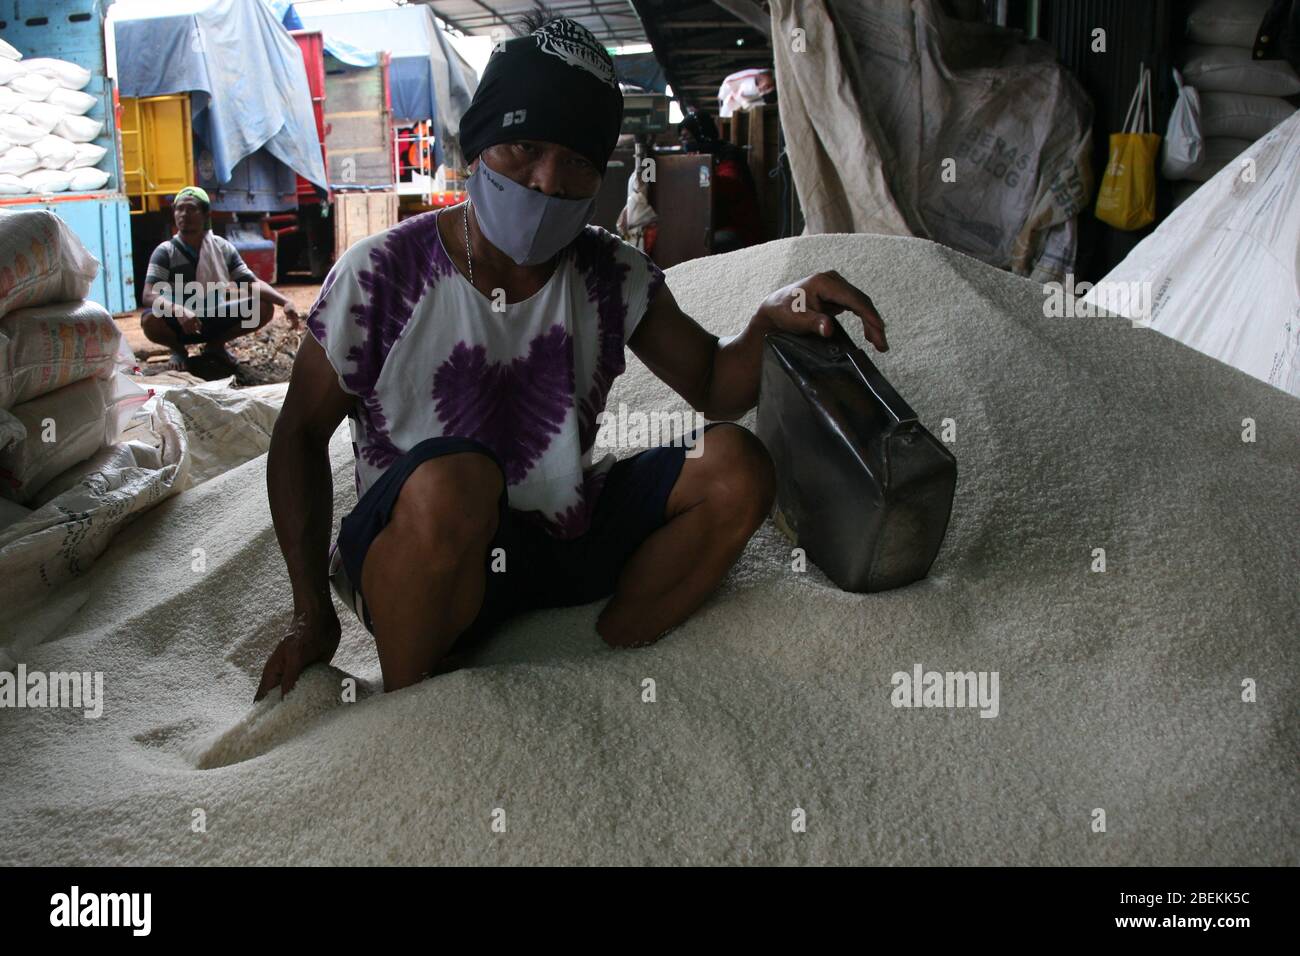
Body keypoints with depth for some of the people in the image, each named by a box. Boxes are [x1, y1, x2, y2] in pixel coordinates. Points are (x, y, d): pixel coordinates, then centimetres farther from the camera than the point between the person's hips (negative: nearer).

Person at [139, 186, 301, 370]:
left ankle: (216, 345, 6)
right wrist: (178, 311, -46)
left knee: (265, 308, -17)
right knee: (150, 320, -36)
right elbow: (148, 296, -25)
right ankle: (178, 349, 0)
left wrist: (285, 302, -26)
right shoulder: (165, 252, -14)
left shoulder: (223, 248, -4)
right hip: (179, 323, -3)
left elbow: (253, 284, -8)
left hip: (216, 320, 3)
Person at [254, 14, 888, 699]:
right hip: (411, 560, -4)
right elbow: (302, 432, -4)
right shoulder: (382, 277, -13)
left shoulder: (613, 278, -1)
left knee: (736, 466, -11)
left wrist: (772, 320, -18)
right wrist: (312, 612, -8)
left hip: (565, 539, 5)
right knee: (453, 477, -37)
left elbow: (714, 389, 6)